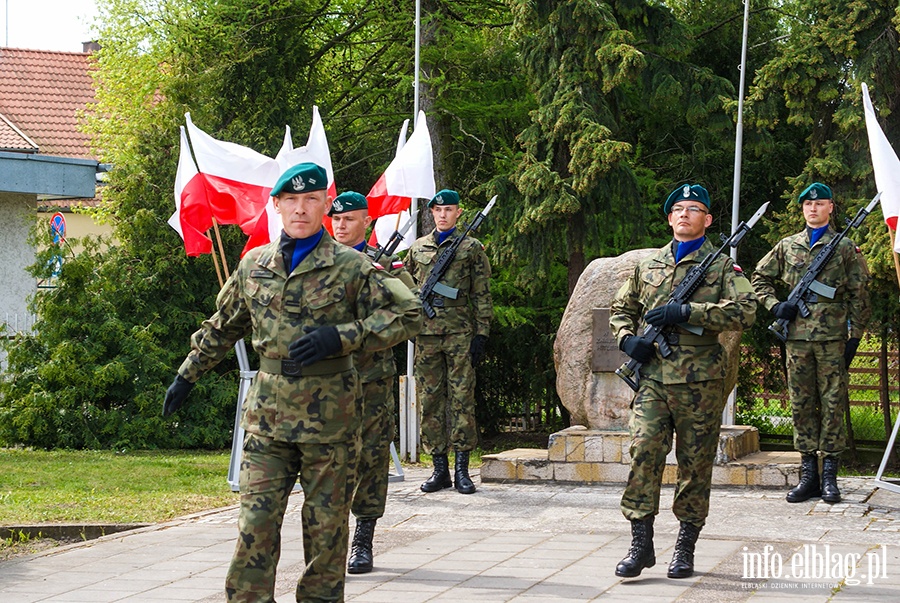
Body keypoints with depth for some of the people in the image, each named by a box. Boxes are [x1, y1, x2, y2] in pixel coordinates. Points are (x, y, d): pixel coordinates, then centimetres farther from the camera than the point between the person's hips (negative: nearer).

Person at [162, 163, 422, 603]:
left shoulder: (352, 266, -2)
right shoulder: (254, 264, 10)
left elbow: (409, 314, -6)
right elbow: (222, 328, 24)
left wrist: (339, 337, -16)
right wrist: (187, 375, 26)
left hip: (328, 416, -2)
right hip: (267, 416, 2)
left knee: (326, 526, 6)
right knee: (255, 524, -5)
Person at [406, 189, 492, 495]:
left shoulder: (472, 248, 6)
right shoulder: (417, 248, 14)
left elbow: (482, 296, 3)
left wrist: (481, 334, -5)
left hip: (460, 333, -3)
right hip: (426, 333, 3)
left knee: (461, 400, -4)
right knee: (430, 400, 3)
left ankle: (462, 469, 0)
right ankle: (439, 468, 8)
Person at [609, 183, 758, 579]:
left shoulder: (722, 266, 5)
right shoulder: (648, 266, 16)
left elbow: (745, 311, -10)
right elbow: (620, 309, 26)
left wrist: (686, 312, -16)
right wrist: (627, 339, 3)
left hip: (700, 382, -2)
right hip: (652, 377, 2)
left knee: (695, 465, 3)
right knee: (643, 453, -10)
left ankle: (685, 548, 13)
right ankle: (641, 543, -4)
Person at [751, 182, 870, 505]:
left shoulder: (845, 247, 5)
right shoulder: (787, 246, 12)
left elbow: (858, 296, 4)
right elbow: (760, 278, 21)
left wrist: (855, 336, -3)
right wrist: (775, 305, 4)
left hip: (833, 336, -3)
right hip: (797, 336, 3)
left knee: (832, 404, -1)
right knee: (801, 405, 5)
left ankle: (829, 477, 3)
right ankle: (808, 475, 10)